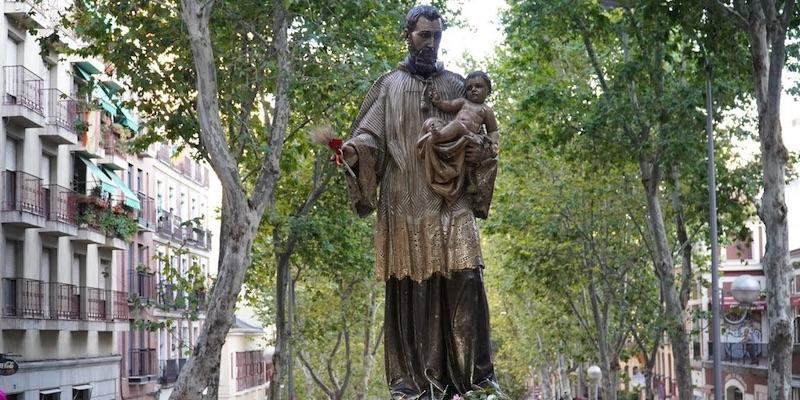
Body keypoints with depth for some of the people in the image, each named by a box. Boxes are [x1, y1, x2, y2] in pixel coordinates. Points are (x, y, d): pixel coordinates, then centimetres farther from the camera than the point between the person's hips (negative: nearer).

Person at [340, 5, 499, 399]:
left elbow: (478, 139, 21)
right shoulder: (388, 86, 13)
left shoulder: (455, 86, 17)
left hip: (450, 201, 1)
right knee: (409, 286, -4)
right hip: (404, 204, -1)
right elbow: (370, 135, 3)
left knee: (463, 280, -11)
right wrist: (354, 149, -19)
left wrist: (481, 153, -3)